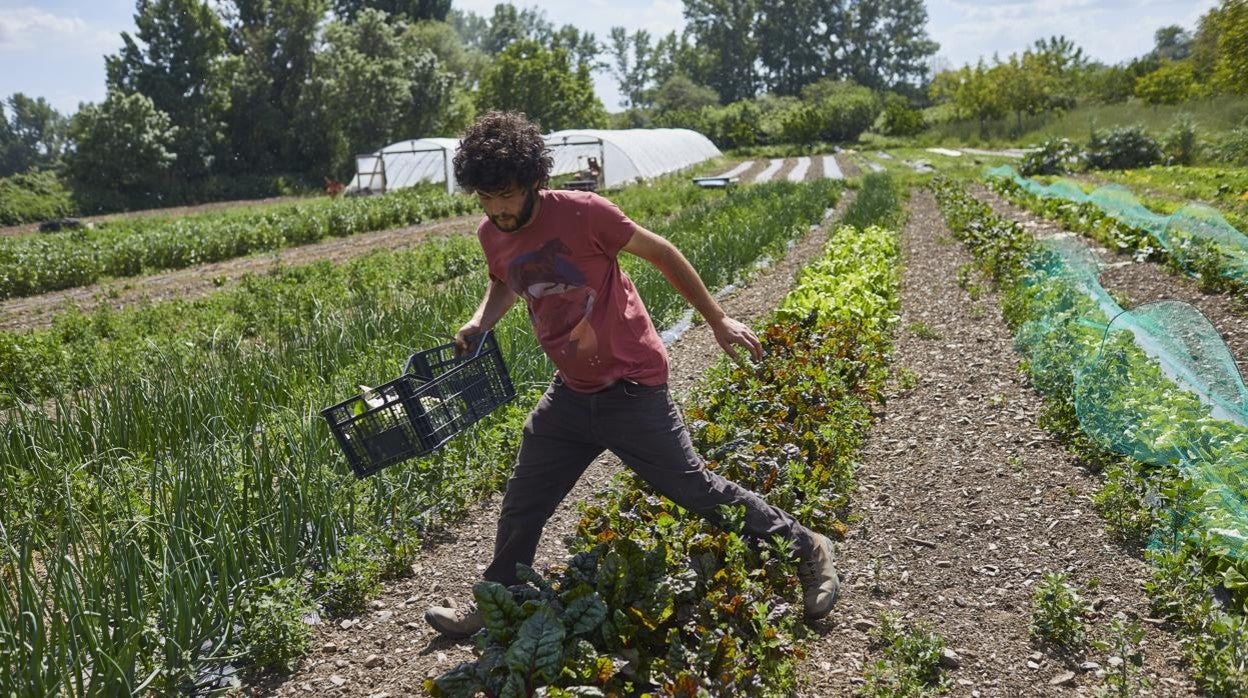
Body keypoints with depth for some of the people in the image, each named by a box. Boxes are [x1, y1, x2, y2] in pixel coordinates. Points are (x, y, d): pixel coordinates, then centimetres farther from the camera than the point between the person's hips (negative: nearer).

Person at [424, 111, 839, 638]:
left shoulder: (583, 213, -20)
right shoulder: (491, 235, -1)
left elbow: (660, 253, -9)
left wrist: (718, 322, -5)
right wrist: (481, 320, 1)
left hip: (631, 387, -6)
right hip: (571, 392, 6)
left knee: (693, 486, -1)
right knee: (523, 500, 14)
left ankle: (805, 550, 18)